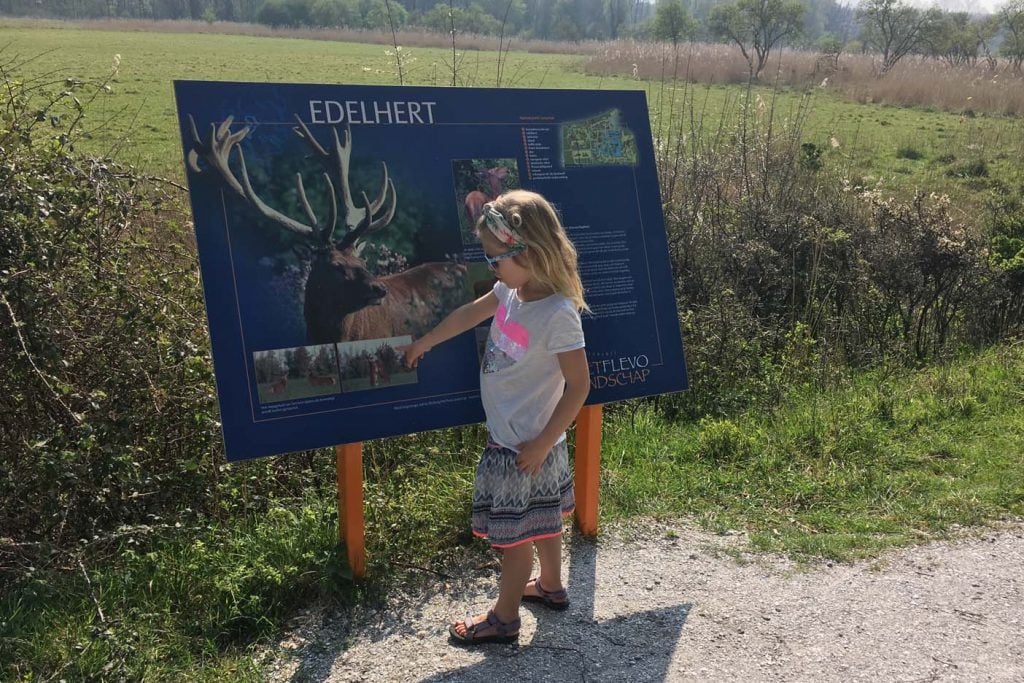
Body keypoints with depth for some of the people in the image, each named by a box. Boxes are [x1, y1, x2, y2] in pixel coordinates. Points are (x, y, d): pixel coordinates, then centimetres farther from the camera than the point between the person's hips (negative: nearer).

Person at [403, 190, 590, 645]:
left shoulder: (558, 315, -27)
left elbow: (578, 386, -24)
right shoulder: (512, 291, -3)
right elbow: (469, 314, 14)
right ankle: (551, 586, 45)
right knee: (540, 519, 25)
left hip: (525, 447, -8)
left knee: (514, 532, 8)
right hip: (504, 435, 8)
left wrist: (541, 444, -20)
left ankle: (504, 619, 25)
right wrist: (424, 343, 25)